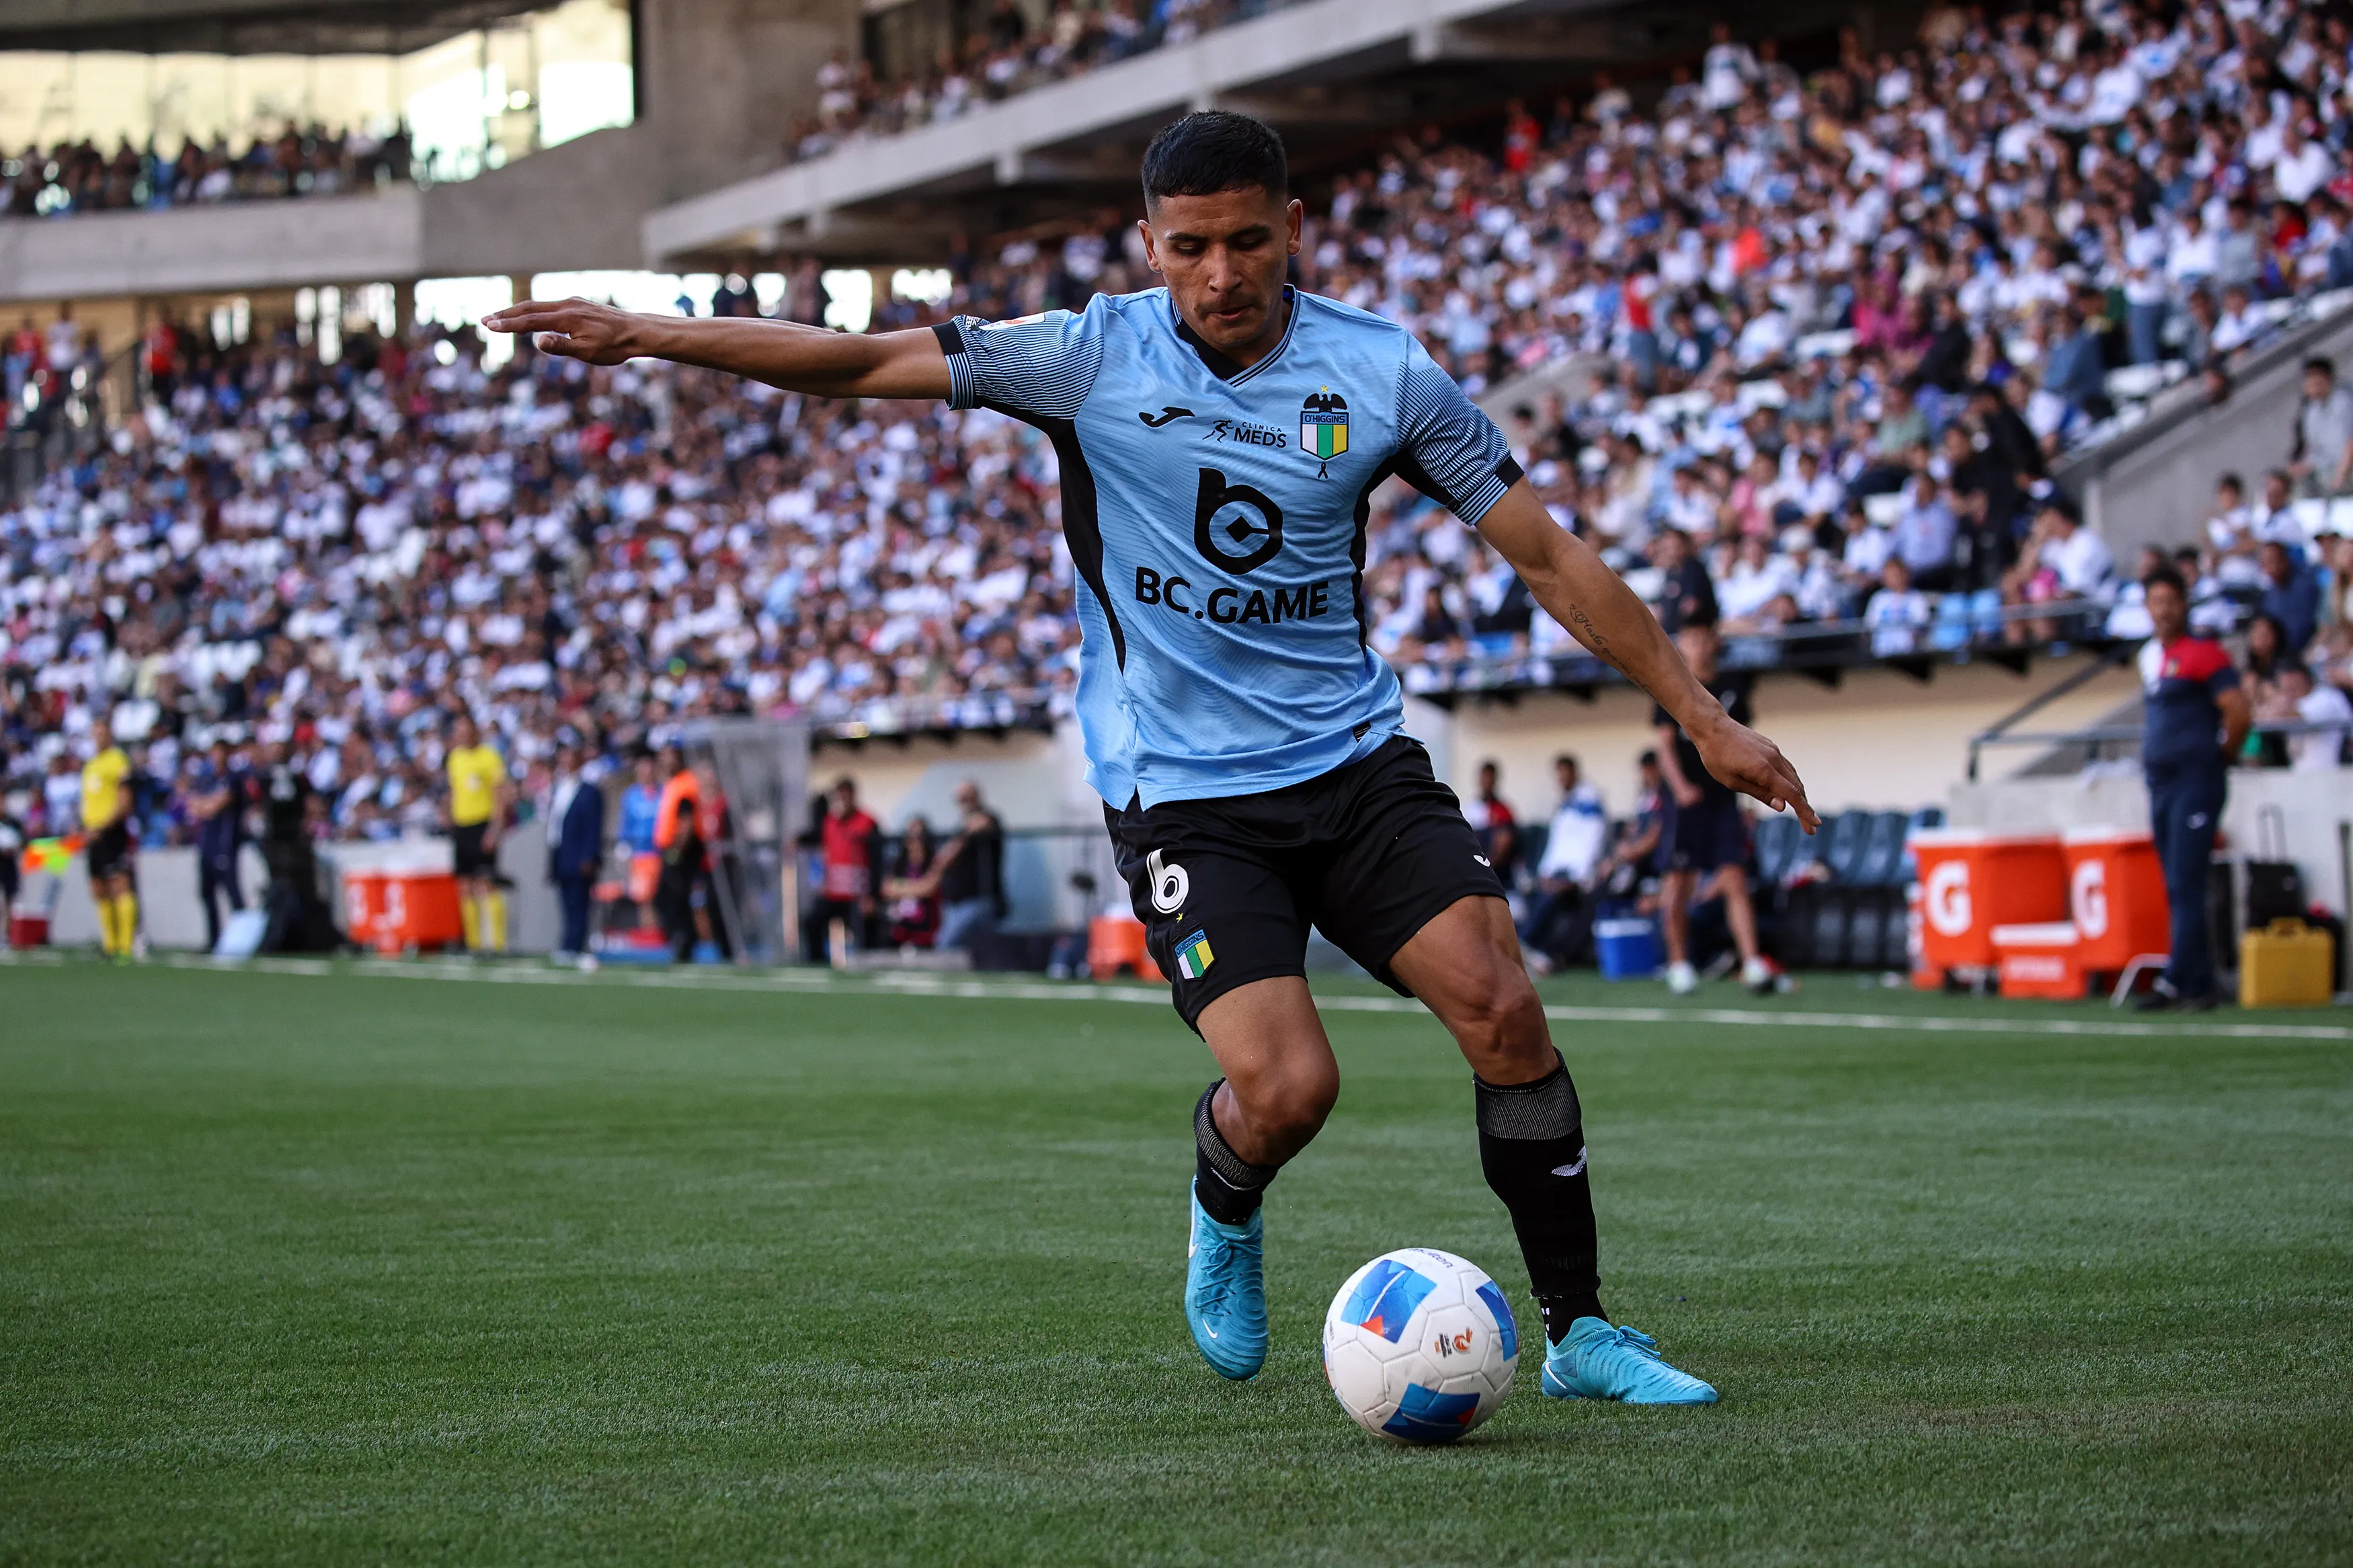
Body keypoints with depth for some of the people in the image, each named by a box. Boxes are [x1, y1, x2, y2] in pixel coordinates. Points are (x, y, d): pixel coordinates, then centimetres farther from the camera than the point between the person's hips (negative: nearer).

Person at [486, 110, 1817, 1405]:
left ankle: (1582, 1333, -1)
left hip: (1357, 762, 2)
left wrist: (1705, 718, 3)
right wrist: (646, 335, -11)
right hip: (1183, 796, -2)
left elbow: (1549, 555, 4)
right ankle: (1226, 1216, 19)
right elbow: (858, 362, -3)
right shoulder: (1093, 356, -5)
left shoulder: (1383, 372, -2)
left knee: (1503, 1010, -16)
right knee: (1288, 1088, -18)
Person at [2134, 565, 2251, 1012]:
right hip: (2160, 784, 8)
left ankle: (2178, 982, -14)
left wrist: (2219, 758, -2)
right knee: (2177, 888, 7)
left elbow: (2240, 714, -14)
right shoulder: (2150, 656, 16)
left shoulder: (2203, 653, -9)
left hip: (2195, 780, -8)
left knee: (2185, 885, -12)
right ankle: (2199, 983, 9)